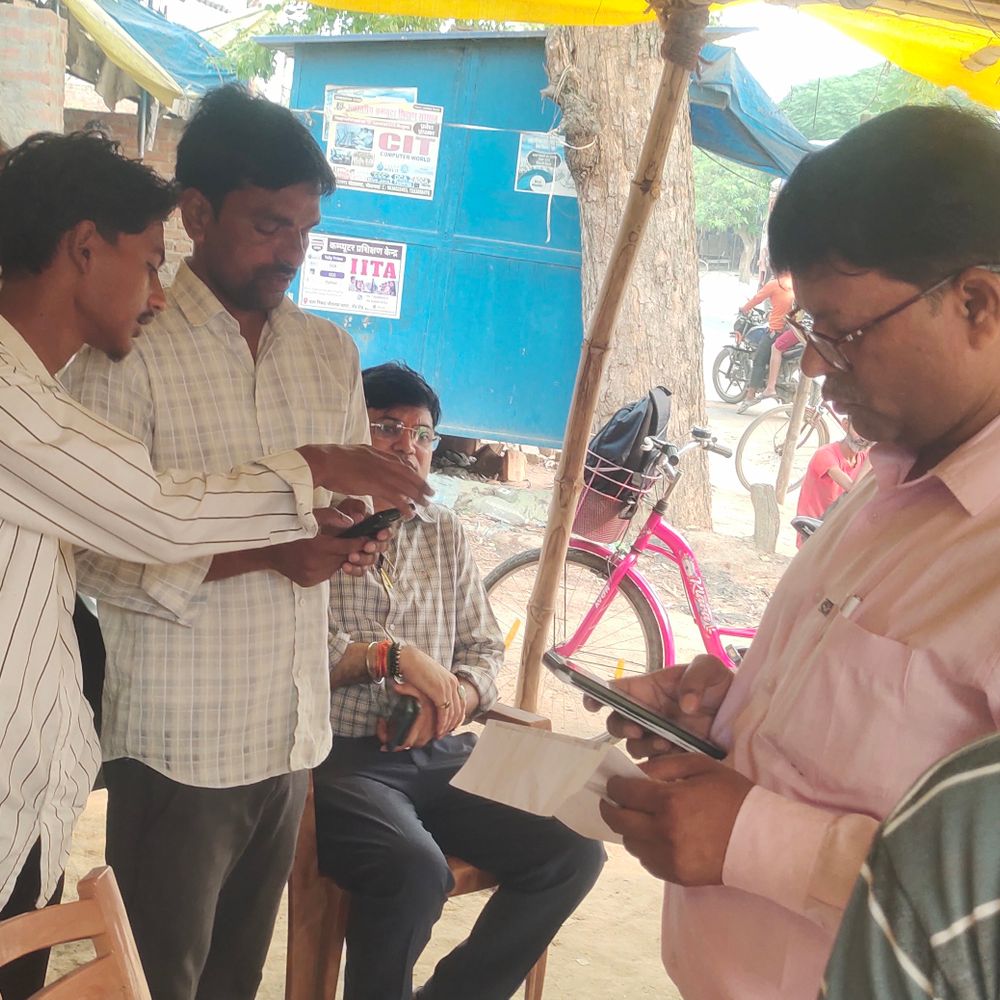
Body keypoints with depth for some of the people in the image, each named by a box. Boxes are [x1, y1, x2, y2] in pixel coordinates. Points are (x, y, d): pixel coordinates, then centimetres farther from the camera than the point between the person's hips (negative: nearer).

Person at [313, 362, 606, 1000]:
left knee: (573, 852, -12)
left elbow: (486, 649, 17)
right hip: (342, 756, -6)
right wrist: (394, 655, -16)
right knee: (416, 870, -34)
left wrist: (453, 697, -5)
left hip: (439, 755, 6)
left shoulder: (445, 533, 18)